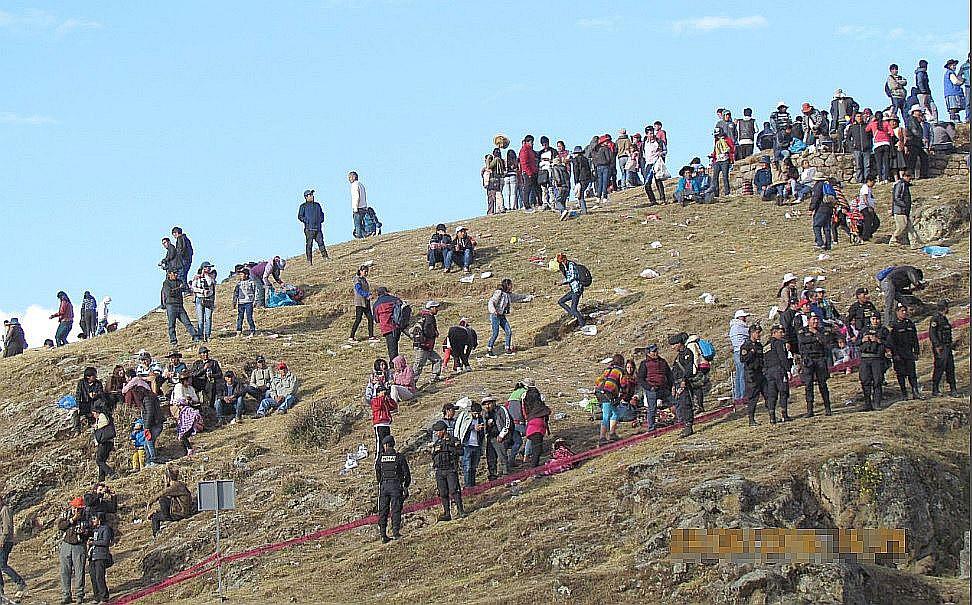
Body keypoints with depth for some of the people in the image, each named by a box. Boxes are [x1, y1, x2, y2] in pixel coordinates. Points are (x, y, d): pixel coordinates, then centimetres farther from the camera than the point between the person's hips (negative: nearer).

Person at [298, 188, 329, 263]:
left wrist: (321, 220, 8)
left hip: (318, 228, 4)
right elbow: (300, 216, -1)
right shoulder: (303, 206, 3)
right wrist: (307, 221, -11)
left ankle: (325, 256, -2)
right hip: (309, 229, -4)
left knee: (321, 242, -3)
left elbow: (321, 214, 26)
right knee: (309, 244, -5)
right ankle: (309, 260, -4)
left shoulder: (317, 205, 17)